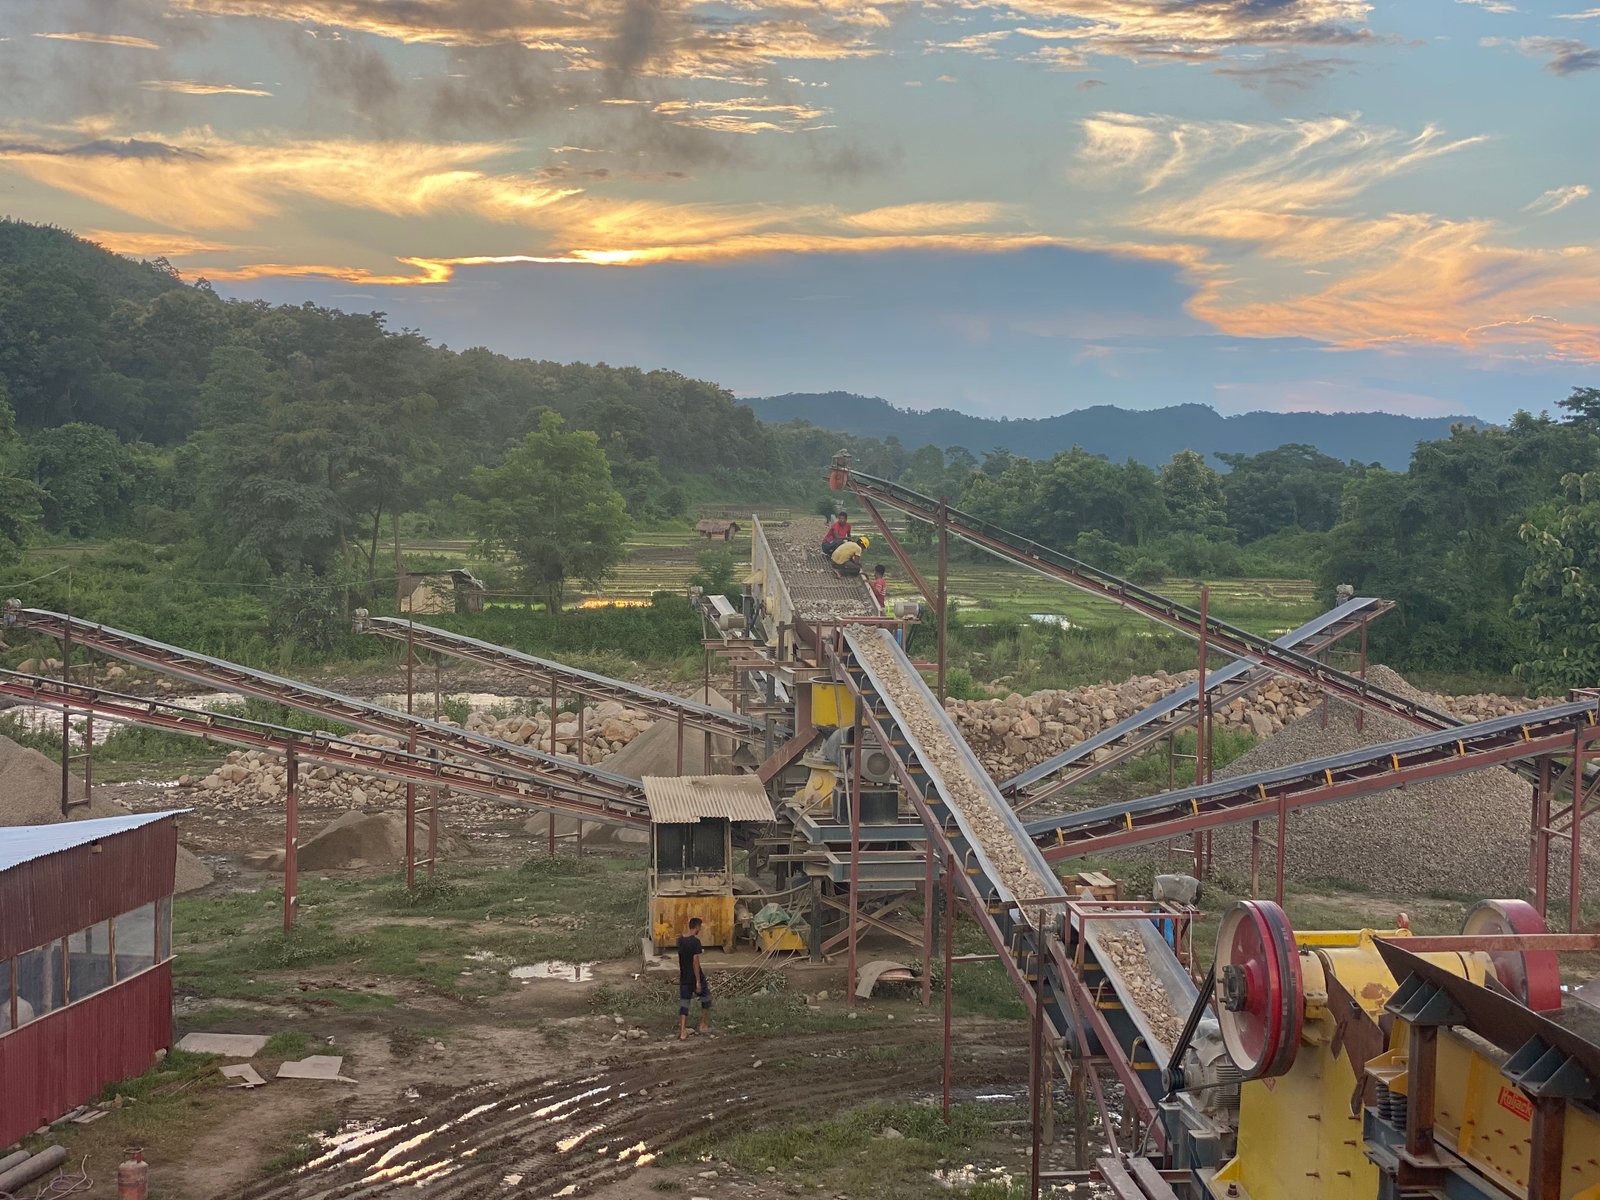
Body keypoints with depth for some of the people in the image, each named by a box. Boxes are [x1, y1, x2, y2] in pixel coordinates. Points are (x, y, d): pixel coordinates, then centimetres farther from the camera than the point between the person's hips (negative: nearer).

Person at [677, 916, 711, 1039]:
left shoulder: (680, 940, 4)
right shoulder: (695, 941, -18)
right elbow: (695, 961, -21)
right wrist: (698, 981, -19)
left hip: (683, 977, 6)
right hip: (695, 977, -6)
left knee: (684, 1003, 6)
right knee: (706, 998, 17)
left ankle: (682, 1032, 0)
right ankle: (703, 1025, 22)